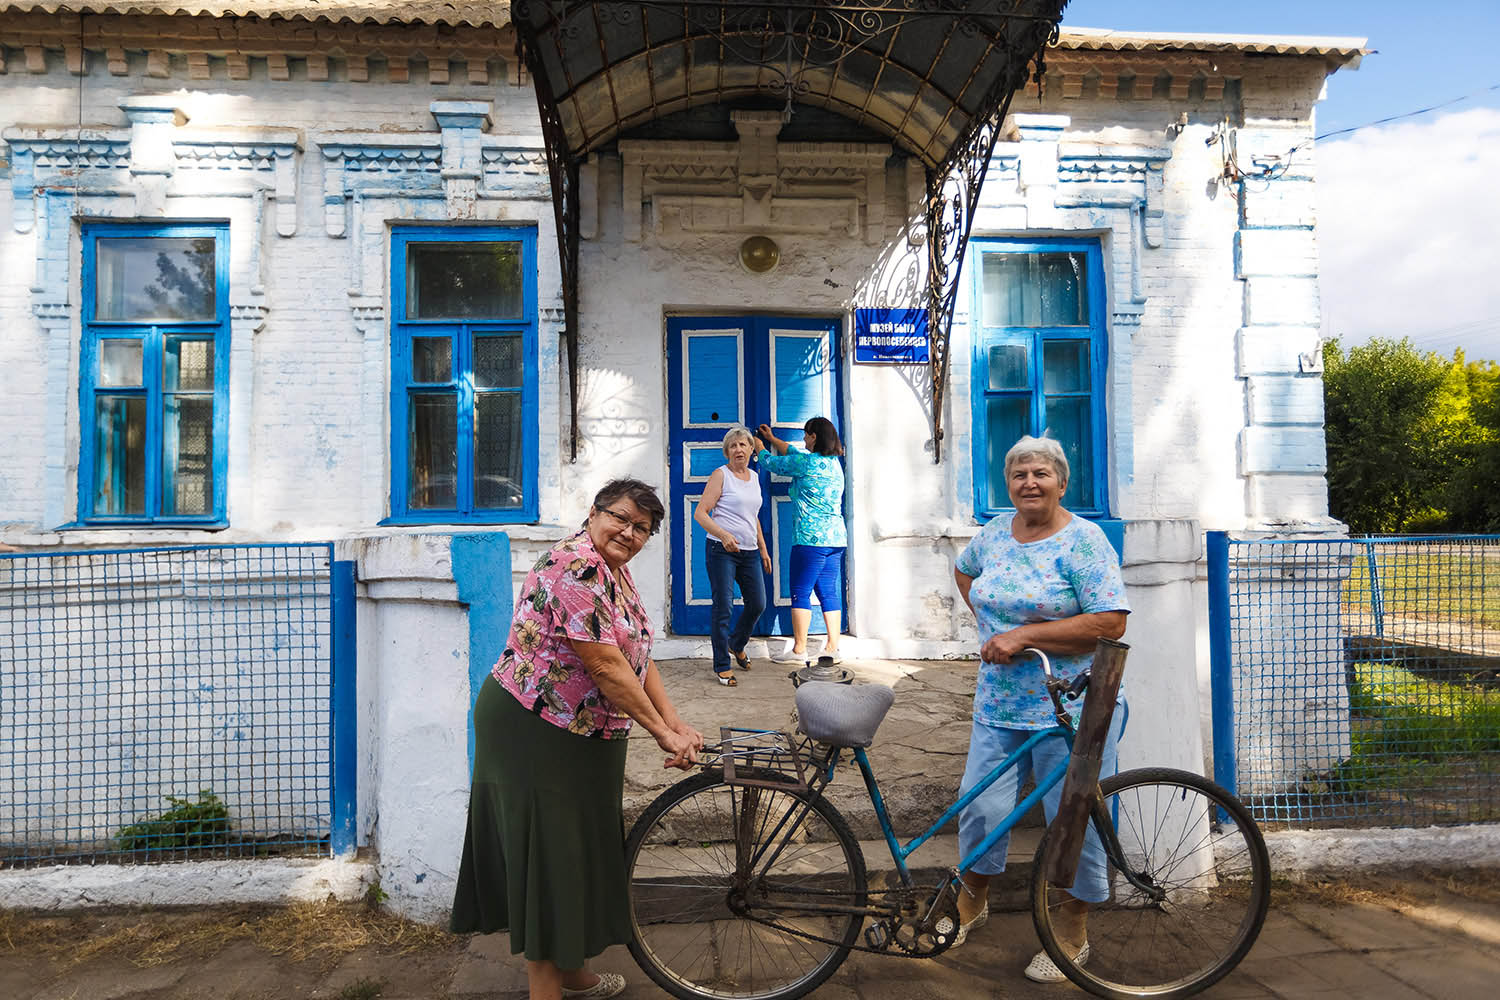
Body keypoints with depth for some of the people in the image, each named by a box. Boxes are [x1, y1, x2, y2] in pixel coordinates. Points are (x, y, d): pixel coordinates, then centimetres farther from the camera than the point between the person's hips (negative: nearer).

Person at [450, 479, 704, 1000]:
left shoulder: (616, 572, 9)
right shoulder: (576, 565, -23)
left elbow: (639, 658, 8)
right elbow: (607, 667, -26)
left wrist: (678, 725, 1)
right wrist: (663, 734, -20)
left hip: (581, 736, 10)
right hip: (531, 730, -10)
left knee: (580, 850, 19)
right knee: (548, 853, 1)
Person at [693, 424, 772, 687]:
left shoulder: (754, 477, 15)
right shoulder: (721, 475, -5)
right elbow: (700, 513, -12)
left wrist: (763, 549, 22)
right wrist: (723, 534, -26)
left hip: (749, 552, 7)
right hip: (722, 551, -6)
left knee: (757, 604, 9)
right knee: (723, 608, -4)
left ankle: (736, 645, 36)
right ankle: (722, 666, 6)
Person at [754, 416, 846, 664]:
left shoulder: (805, 463, -10)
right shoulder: (834, 463, 15)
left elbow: (772, 463, 3)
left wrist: (759, 448, 24)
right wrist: (772, 438, 40)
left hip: (811, 538, -8)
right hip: (836, 538, 8)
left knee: (801, 593, -2)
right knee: (830, 593, 8)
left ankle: (799, 650, 1)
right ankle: (832, 648, 9)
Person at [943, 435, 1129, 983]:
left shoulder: (1084, 540, -11)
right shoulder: (993, 533, 6)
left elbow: (1110, 623, -19)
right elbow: (963, 570, 28)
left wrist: (1023, 635, -20)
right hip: (999, 704, 5)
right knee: (981, 807, 6)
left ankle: (1072, 930, 28)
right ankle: (972, 900, 33)